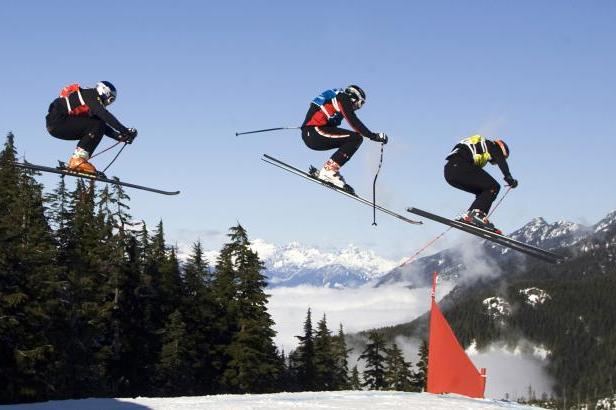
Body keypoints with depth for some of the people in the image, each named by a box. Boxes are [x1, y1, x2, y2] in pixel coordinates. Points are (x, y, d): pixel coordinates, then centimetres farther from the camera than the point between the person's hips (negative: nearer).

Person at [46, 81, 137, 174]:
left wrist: (120, 136, 6)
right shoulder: (91, 95, -6)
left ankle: (74, 161, 6)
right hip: (58, 121, -10)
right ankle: (78, 159, -20)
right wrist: (125, 130, -21)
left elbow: (103, 127, 20)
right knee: (97, 125, -15)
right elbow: (105, 115, -19)